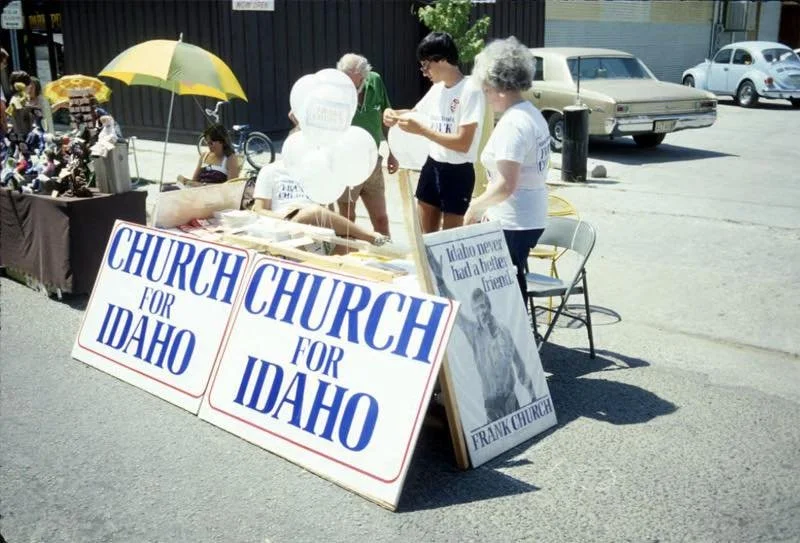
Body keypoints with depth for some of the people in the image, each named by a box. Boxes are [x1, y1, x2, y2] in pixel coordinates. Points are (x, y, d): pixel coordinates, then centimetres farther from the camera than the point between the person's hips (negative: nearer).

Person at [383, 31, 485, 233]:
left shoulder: (471, 91, -18)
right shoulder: (437, 89, 5)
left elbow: (463, 143, -24)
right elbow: (416, 112, 23)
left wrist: (421, 130, -24)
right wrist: (394, 114, 0)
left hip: (457, 172, -8)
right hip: (432, 166, 8)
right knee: (427, 234, 15)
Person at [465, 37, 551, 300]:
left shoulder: (512, 123, -18)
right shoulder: (533, 114, 11)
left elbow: (506, 185, -23)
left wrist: (475, 207, -9)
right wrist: (488, 207, 16)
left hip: (513, 223, -9)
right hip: (531, 217, 9)